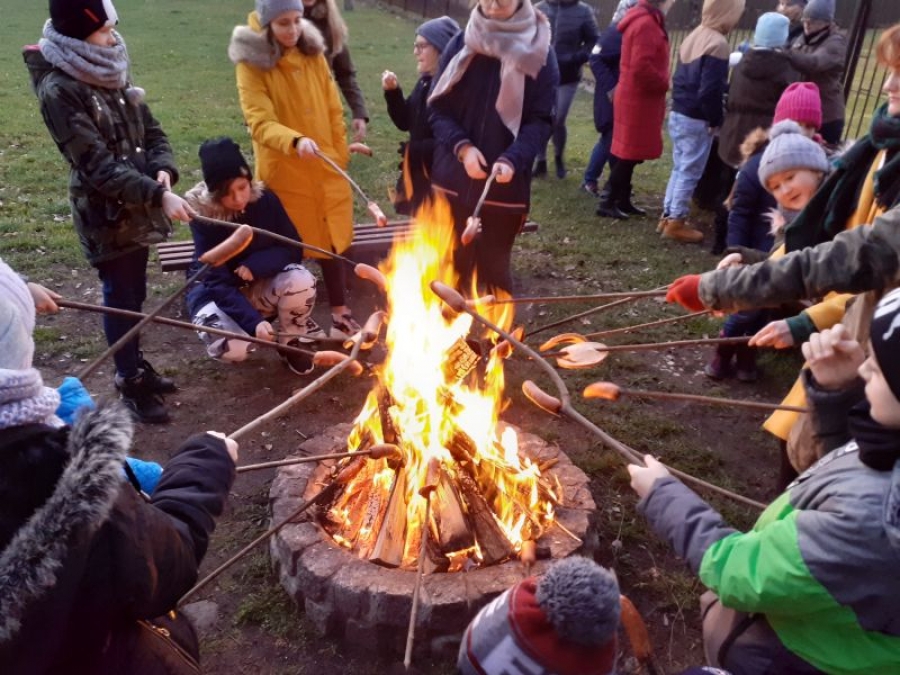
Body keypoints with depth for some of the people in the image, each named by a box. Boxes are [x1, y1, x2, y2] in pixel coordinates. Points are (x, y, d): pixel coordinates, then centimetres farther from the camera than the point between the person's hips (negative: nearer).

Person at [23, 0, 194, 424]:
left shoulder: (113, 73, 6)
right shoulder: (59, 90, -18)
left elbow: (150, 131, 9)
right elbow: (98, 165, -23)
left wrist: (163, 171, -11)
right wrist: (158, 195, -30)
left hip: (137, 206, 7)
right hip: (105, 213, -7)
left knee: (135, 296, 17)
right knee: (120, 299, 3)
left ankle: (136, 367, 34)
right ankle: (131, 384, 18)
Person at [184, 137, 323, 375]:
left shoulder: (264, 199, -15)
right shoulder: (203, 216, -22)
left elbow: (293, 249, -10)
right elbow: (217, 282, -26)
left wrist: (255, 265, -29)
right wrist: (254, 321, -40)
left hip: (260, 287, 2)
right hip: (218, 293, -2)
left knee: (301, 281, -30)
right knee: (232, 348, -32)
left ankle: (292, 343, -2)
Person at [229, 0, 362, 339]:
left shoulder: (313, 55, 4)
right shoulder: (252, 64, -10)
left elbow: (333, 110, 10)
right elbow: (260, 123, -20)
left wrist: (341, 154, 9)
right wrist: (295, 141, -38)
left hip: (326, 167, 4)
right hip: (283, 172, -4)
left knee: (332, 240, 11)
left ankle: (341, 316, 24)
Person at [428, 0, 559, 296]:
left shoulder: (539, 53, -3)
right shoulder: (460, 45, 2)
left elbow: (541, 120, -6)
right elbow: (438, 108, 2)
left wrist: (512, 159, -23)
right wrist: (462, 147, -17)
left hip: (505, 184, -2)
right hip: (454, 177, 2)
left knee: (494, 267, 8)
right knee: (454, 264, 11)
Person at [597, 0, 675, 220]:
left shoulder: (645, 20, 14)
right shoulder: (646, 24, -19)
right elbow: (641, 68, -27)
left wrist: (660, 84, 11)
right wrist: (664, 84, -13)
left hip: (636, 98, 10)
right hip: (638, 100, -10)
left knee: (629, 154, 14)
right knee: (629, 155, -3)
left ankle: (623, 200, 22)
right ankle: (608, 203, 3)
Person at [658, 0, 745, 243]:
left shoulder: (694, 36, 11)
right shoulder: (717, 44, -17)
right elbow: (709, 91, -21)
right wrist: (716, 120, -10)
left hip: (678, 114, 9)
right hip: (697, 121, -9)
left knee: (679, 168, 16)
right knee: (690, 172, 0)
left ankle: (668, 216, 21)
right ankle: (676, 223, 5)